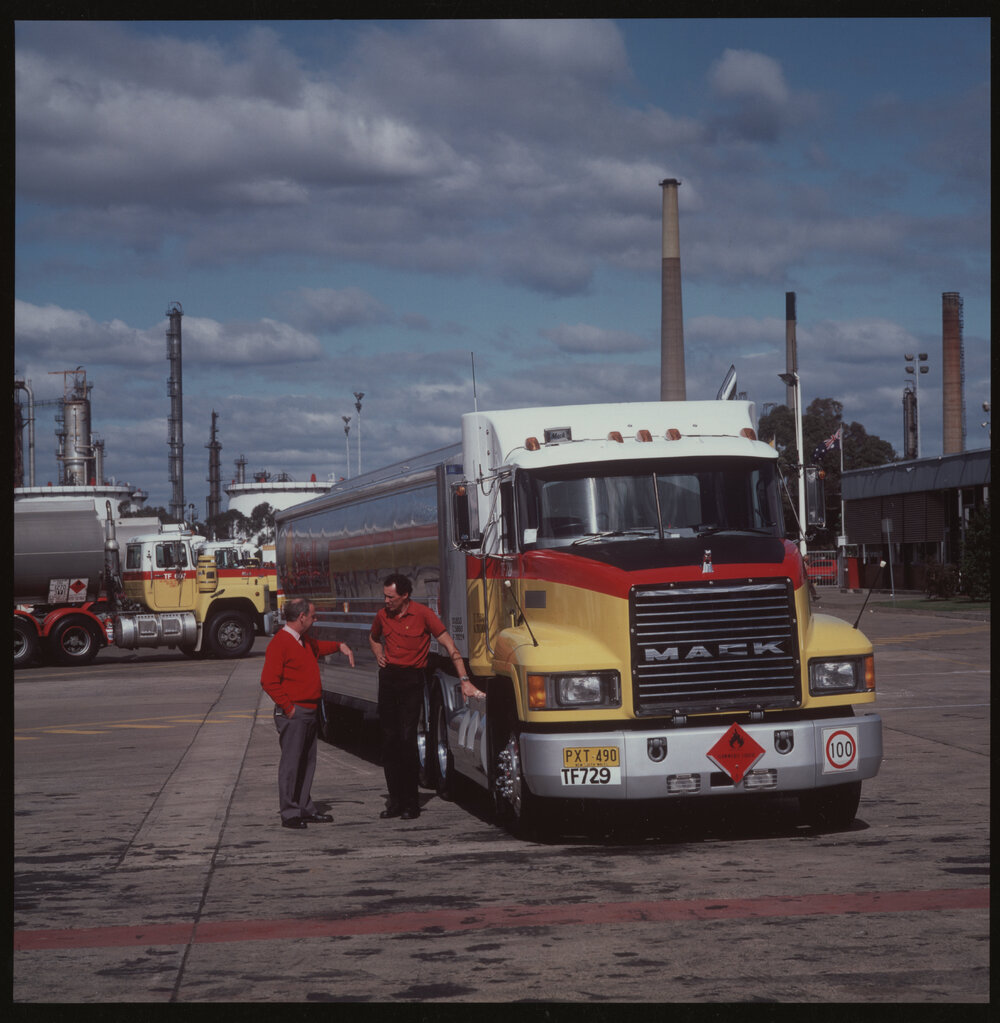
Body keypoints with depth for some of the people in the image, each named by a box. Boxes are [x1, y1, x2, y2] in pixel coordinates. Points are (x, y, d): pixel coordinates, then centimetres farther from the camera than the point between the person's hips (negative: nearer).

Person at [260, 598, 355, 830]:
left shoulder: (304, 641, 16)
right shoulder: (279, 644, -15)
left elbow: (319, 646, 41)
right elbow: (268, 681, -20)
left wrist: (340, 646, 26)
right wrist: (288, 706, -19)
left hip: (310, 712, 10)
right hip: (293, 714, -9)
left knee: (307, 762, 13)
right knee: (291, 762, -6)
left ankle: (305, 808, 20)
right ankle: (289, 813, -4)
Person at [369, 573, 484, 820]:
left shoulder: (423, 614, -9)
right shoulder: (382, 616, 7)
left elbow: (450, 646, -10)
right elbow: (373, 639, 31)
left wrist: (464, 680, -16)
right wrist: (379, 656, 9)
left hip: (411, 679, -5)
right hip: (388, 677, 5)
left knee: (407, 739, -11)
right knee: (389, 740, 5)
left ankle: (411, 803, -3)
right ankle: (395, 800, 12)